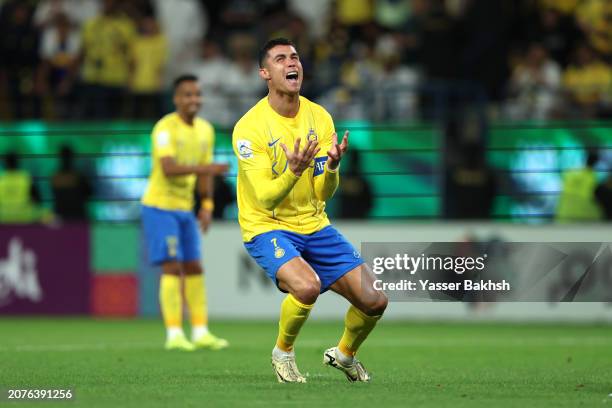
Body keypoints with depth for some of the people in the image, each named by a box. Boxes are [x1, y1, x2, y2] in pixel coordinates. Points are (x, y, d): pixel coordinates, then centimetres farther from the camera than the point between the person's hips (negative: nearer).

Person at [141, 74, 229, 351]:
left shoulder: (205, 130, 7)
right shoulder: (166, 128, -16)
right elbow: (168, 169, -29)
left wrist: (207, 206, 5)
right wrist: (204, 168, -40)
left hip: (185, 208, 8)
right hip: (160, 206, -8)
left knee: (194, 268, 7)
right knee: (172, 267, -12)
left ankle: (200, 333, 11)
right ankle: (174, 334, -11)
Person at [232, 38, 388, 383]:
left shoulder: (320, 117, 0)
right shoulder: (249, 127, -15)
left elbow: (324, 194, -2)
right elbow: (266, 200, -20)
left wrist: (332, 166, -23)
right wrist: (294, 171, -37)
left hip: (314, 225, 5)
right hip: (267, 226, -5)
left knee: (375, 301, -5)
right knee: (307, 285, -34)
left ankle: (344, 354, 27)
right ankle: (283, 352, -4)